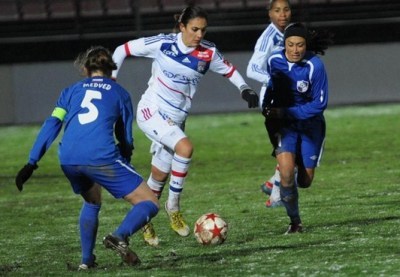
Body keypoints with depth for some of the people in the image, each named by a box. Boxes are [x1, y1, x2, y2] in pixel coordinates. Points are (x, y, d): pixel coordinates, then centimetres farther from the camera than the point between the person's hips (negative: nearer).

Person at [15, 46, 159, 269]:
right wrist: (124, 165, 38)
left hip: (68, 159, 4)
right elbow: (126, 139, 21)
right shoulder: (120, 93, 20)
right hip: (101, 157, -4)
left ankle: (87, 260, 24)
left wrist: (32, 163, 6)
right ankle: (120, 236, -25)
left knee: (92, 203, 33)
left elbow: (52, 125, 11)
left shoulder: (72, 90, 24)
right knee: (149, 203, 2)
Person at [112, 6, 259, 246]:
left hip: (175, 120, 4)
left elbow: (229, 70, 13)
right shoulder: (163, 44, -12)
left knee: (160, 176, 7)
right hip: (151, 112, -4)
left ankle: (145, 221, 29)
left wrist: (245, 90, -3)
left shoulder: (208, 52, -4)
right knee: (185, 147, -28)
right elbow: (122, 50, -3)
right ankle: (174, 206, -13)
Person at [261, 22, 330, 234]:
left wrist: (286, 112, -23)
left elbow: (319, 104, -18)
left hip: (309, 123, -1)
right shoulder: (274, 61, -10)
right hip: (283, 123, 1)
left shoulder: (314, 66, -22)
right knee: (286, 172, -22)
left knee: (304, 181, 4)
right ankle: (294, 222, -6)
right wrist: (266, 106, 2)